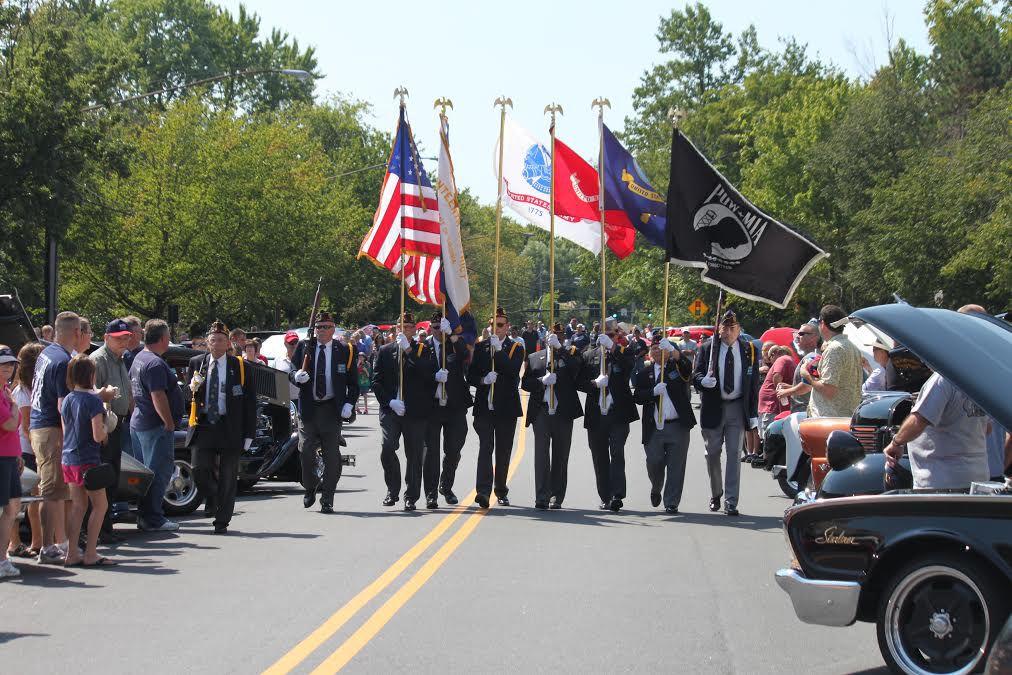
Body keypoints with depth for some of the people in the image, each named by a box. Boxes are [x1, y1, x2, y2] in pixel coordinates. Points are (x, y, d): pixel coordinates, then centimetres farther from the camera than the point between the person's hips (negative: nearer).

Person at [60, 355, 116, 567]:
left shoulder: (67, 399, 7)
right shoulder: (93, 401, -15)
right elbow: (97, 436, -19)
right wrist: (105, 428, 2)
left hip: (69, 459, 7)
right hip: (88, 460, -7)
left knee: (78, 505, 12)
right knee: (100, 505, 2)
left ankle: (72, 554, 10)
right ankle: (90, 554, -1)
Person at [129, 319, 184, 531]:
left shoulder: (139, 359, 15)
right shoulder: (155, 364, -18)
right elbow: (158, 397, -24)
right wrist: (169, 423, -18)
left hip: (138, 423, 10)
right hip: (155, 426, -10)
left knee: (146, 472, 15)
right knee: (159, 471, -6)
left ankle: (144, 517, 19)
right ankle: (153, 520, -5)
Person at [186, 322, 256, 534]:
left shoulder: (240, 367, 2)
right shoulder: (196, 364, 8)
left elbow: (250, 402, 2)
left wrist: (249, 433, -4)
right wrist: (193, 388, -10)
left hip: (230, 428, -1)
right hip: (203, 426, 1)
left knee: (227, 477, 3)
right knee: (200, 469, -10)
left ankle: (222, 521, 15)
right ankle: (211, 499, 21)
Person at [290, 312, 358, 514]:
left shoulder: (345, 351, 5)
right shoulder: (304, 347, 7)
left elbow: (353, 382, 7)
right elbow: (290, 372, 8)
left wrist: (349, 404, -6)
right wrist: (296, 376, -16)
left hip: (332, 410, 0)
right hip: (308, 408, 1)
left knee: (332, 457, 1)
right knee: (305, 451, -3)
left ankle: (327, 501, 8)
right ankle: (310, 487, 23)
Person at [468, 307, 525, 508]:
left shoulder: (516, 348, 5)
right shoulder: (480, 347, 9)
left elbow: (513, 371, -13)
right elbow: (471, 375, 6)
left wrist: (498, 350, -19)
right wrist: (483, 380, -14)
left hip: (507, 407, 0)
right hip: (484, 407, 0)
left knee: (503, 451, 7)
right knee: (485, 447, -12)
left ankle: (501, 491, 20)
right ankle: (483, 491, -20)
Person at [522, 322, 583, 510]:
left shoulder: (570, 355, 9)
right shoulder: (534, 358, 14)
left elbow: (576, 367, -14)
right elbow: (525, 383, 8)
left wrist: (559, 347, -14)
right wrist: (542, 381, -9)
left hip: (563, 412, -1)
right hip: (541, 411, 1)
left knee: (561, 456, 4)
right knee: (541, 454, -6)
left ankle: (557, 497, 11)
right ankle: (541, 497, -7)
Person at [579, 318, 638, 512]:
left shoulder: (624, 353, 4)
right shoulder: (589, 355, 11)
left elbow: (629, 366, -19)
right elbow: (580, 382, 9)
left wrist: (612, 347, -28)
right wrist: (595, 383, -11)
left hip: (618, 414, -3)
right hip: (596, 415, 3)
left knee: (617, 453, -14)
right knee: (600, 458, 7)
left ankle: (617, 496, -17)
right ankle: (606, 498, 15)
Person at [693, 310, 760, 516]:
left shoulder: (749, 350, 2)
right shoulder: (707, 348, -1)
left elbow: (754, 383, 4)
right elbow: (696, 376, -2)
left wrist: (753, 412, 0)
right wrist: (703, 381, -27)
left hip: (737, 408, 0)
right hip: (713, 407, 1)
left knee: (733, 455, -4)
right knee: (712, 453, 10)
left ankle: (731, 503, -2)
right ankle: (716, 494, 30)